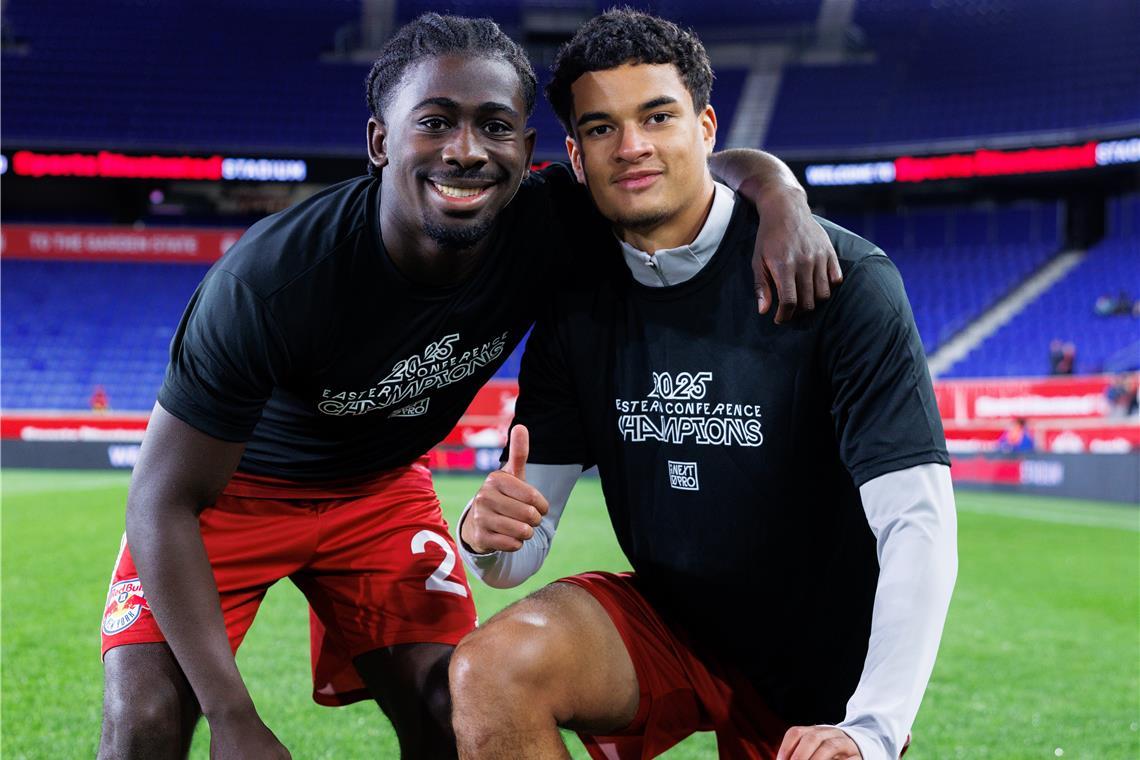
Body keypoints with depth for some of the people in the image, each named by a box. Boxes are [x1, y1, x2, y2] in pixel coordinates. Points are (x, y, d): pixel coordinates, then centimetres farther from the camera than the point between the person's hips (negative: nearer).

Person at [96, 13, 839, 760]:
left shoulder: (545, 225, -25)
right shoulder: (270, 279, -35)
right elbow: (166, 501, -29)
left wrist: (782, 196, -36)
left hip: (381, 486, 4)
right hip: (234, 485, -3)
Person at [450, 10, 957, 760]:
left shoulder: (843, 278, -19)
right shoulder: (576, 311, -4)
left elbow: (918, 520, -25)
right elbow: (522, 546, -4)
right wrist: (489, 537, -30)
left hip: (828, 672, -2)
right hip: (666, 621, 2)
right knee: (489, 670, -23)